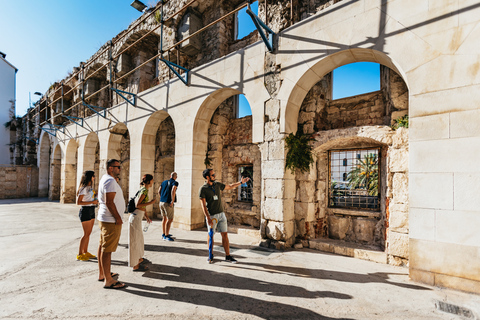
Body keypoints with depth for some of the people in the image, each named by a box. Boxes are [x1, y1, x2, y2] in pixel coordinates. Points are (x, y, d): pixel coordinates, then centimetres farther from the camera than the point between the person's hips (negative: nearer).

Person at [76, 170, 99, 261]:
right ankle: (79, 255, 6)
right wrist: (92, 202, -21)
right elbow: (78, 202, -18)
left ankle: (85, 252, 21)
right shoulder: (83, 188, -14)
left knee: (88, 233, 12)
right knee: (86, 234, -4)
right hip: (85, 211, -9)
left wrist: (95, 201, 6)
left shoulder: (90, 187, 13)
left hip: (91, 211, 9)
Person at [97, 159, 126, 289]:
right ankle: (108, 281, 2)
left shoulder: (105, 179, 16)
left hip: (104, 218, 11)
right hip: (111, 220, -11)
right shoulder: (110, 181, -18)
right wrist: (118, 218, -18)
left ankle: (102, 274, 31)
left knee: (102, 246, 18)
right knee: (107, 249, -5)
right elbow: (109, 202, -25)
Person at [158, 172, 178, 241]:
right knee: (170, 219, -1)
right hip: (168, 203, -8)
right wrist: (172, 201, -20)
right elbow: (173, 190, -24)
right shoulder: (175, 182, -6)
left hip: (161, 202, 8)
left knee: (165, 218, 19)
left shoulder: (164, 182, 15)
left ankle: (164, 234, 28)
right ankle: (166, 236, 0)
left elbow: (159, 191, 13)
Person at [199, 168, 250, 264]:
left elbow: (230, 187, 22)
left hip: (221, 214, 5)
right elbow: (203, 205, -12)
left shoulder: (218, 185, 7)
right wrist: (208, 218, -17)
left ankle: (228, 256, 13)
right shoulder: (203, 189, -9)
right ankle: (210, 255, 24)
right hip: (211, 215, -4)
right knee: (211, 235, 6)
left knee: (225, 234, 4)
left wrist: (241, 182, 18)